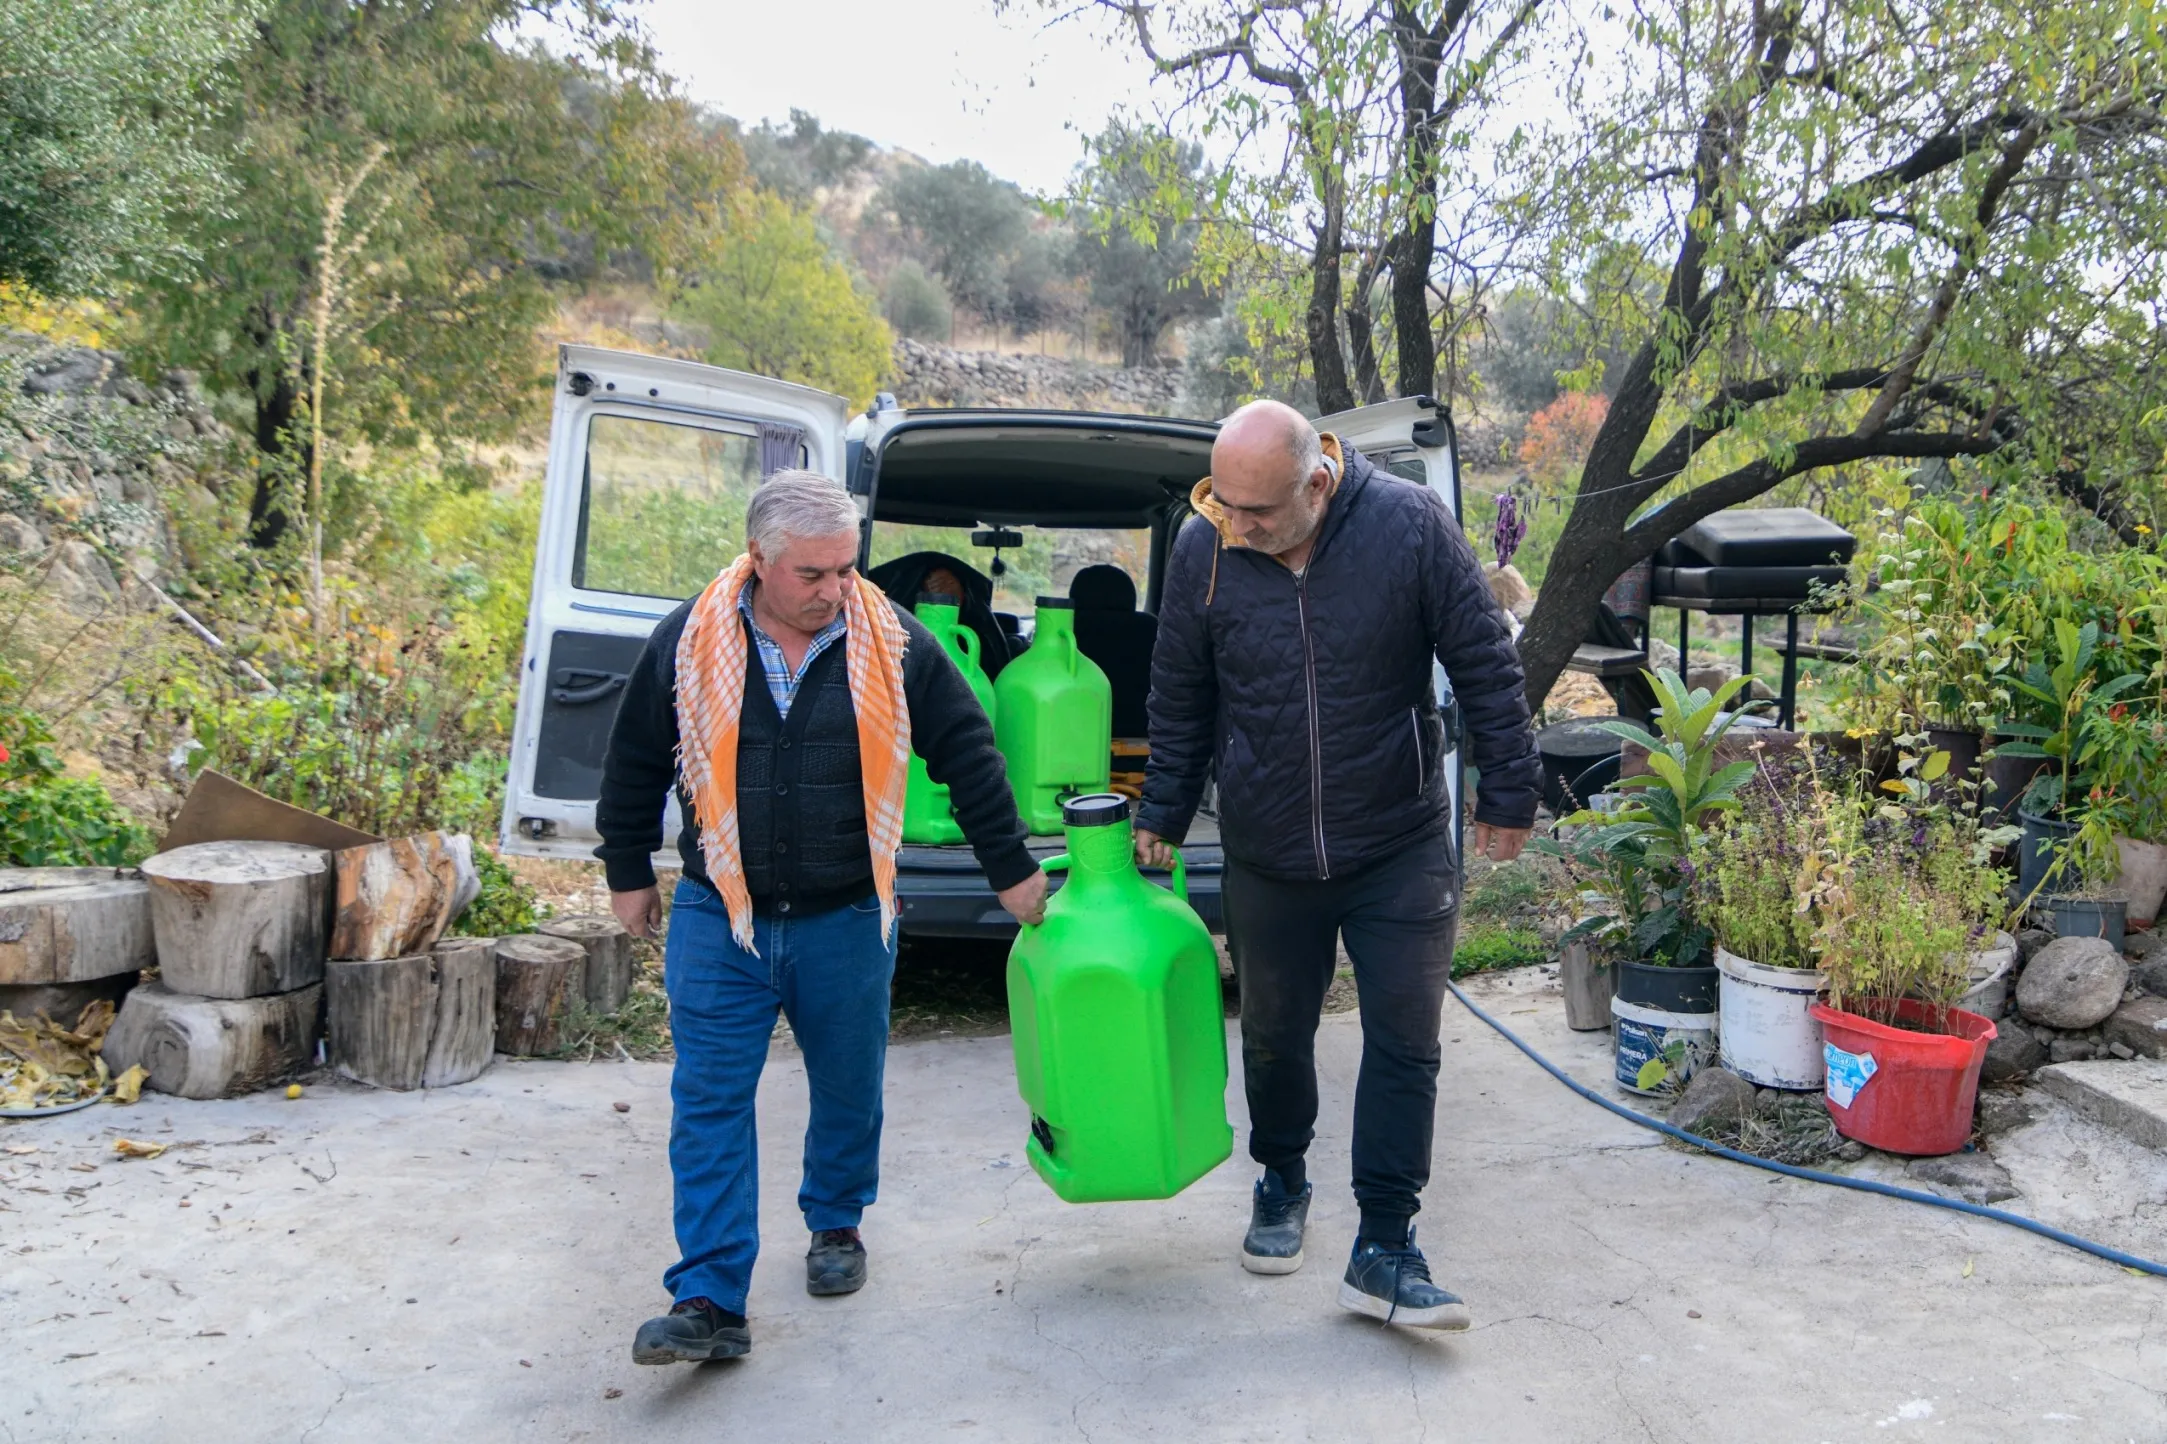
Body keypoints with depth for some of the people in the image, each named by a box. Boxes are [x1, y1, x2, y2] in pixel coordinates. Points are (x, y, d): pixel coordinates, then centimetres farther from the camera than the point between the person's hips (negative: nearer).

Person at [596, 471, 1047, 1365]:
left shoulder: (893, 644, -5)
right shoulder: (690, 642, -4)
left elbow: (969, 756, 3)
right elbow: (635, 763, 9)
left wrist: (1011, 870, 6)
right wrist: (629, 873, 13)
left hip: (847, 920, 0)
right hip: (718, 919, 0)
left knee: (849, 1091, 14)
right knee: (708, 1104, -3)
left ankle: (836, 1227, 39)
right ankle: (709, 1302, 2)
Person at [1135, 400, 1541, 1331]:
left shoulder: (1410, 525, -15)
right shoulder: (1203, 548, -9)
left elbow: (1487, 668, -5)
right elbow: (1179, 702, 5)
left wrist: (1508, 795, -2)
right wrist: (1162, 817, 9)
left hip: (1400, 846, -2)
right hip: (1265, 855, 2)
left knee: (1404, 1042, -1)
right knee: (1273, 1035, 15)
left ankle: (1384, 1251, 9)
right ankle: (1281, 1182, 41)